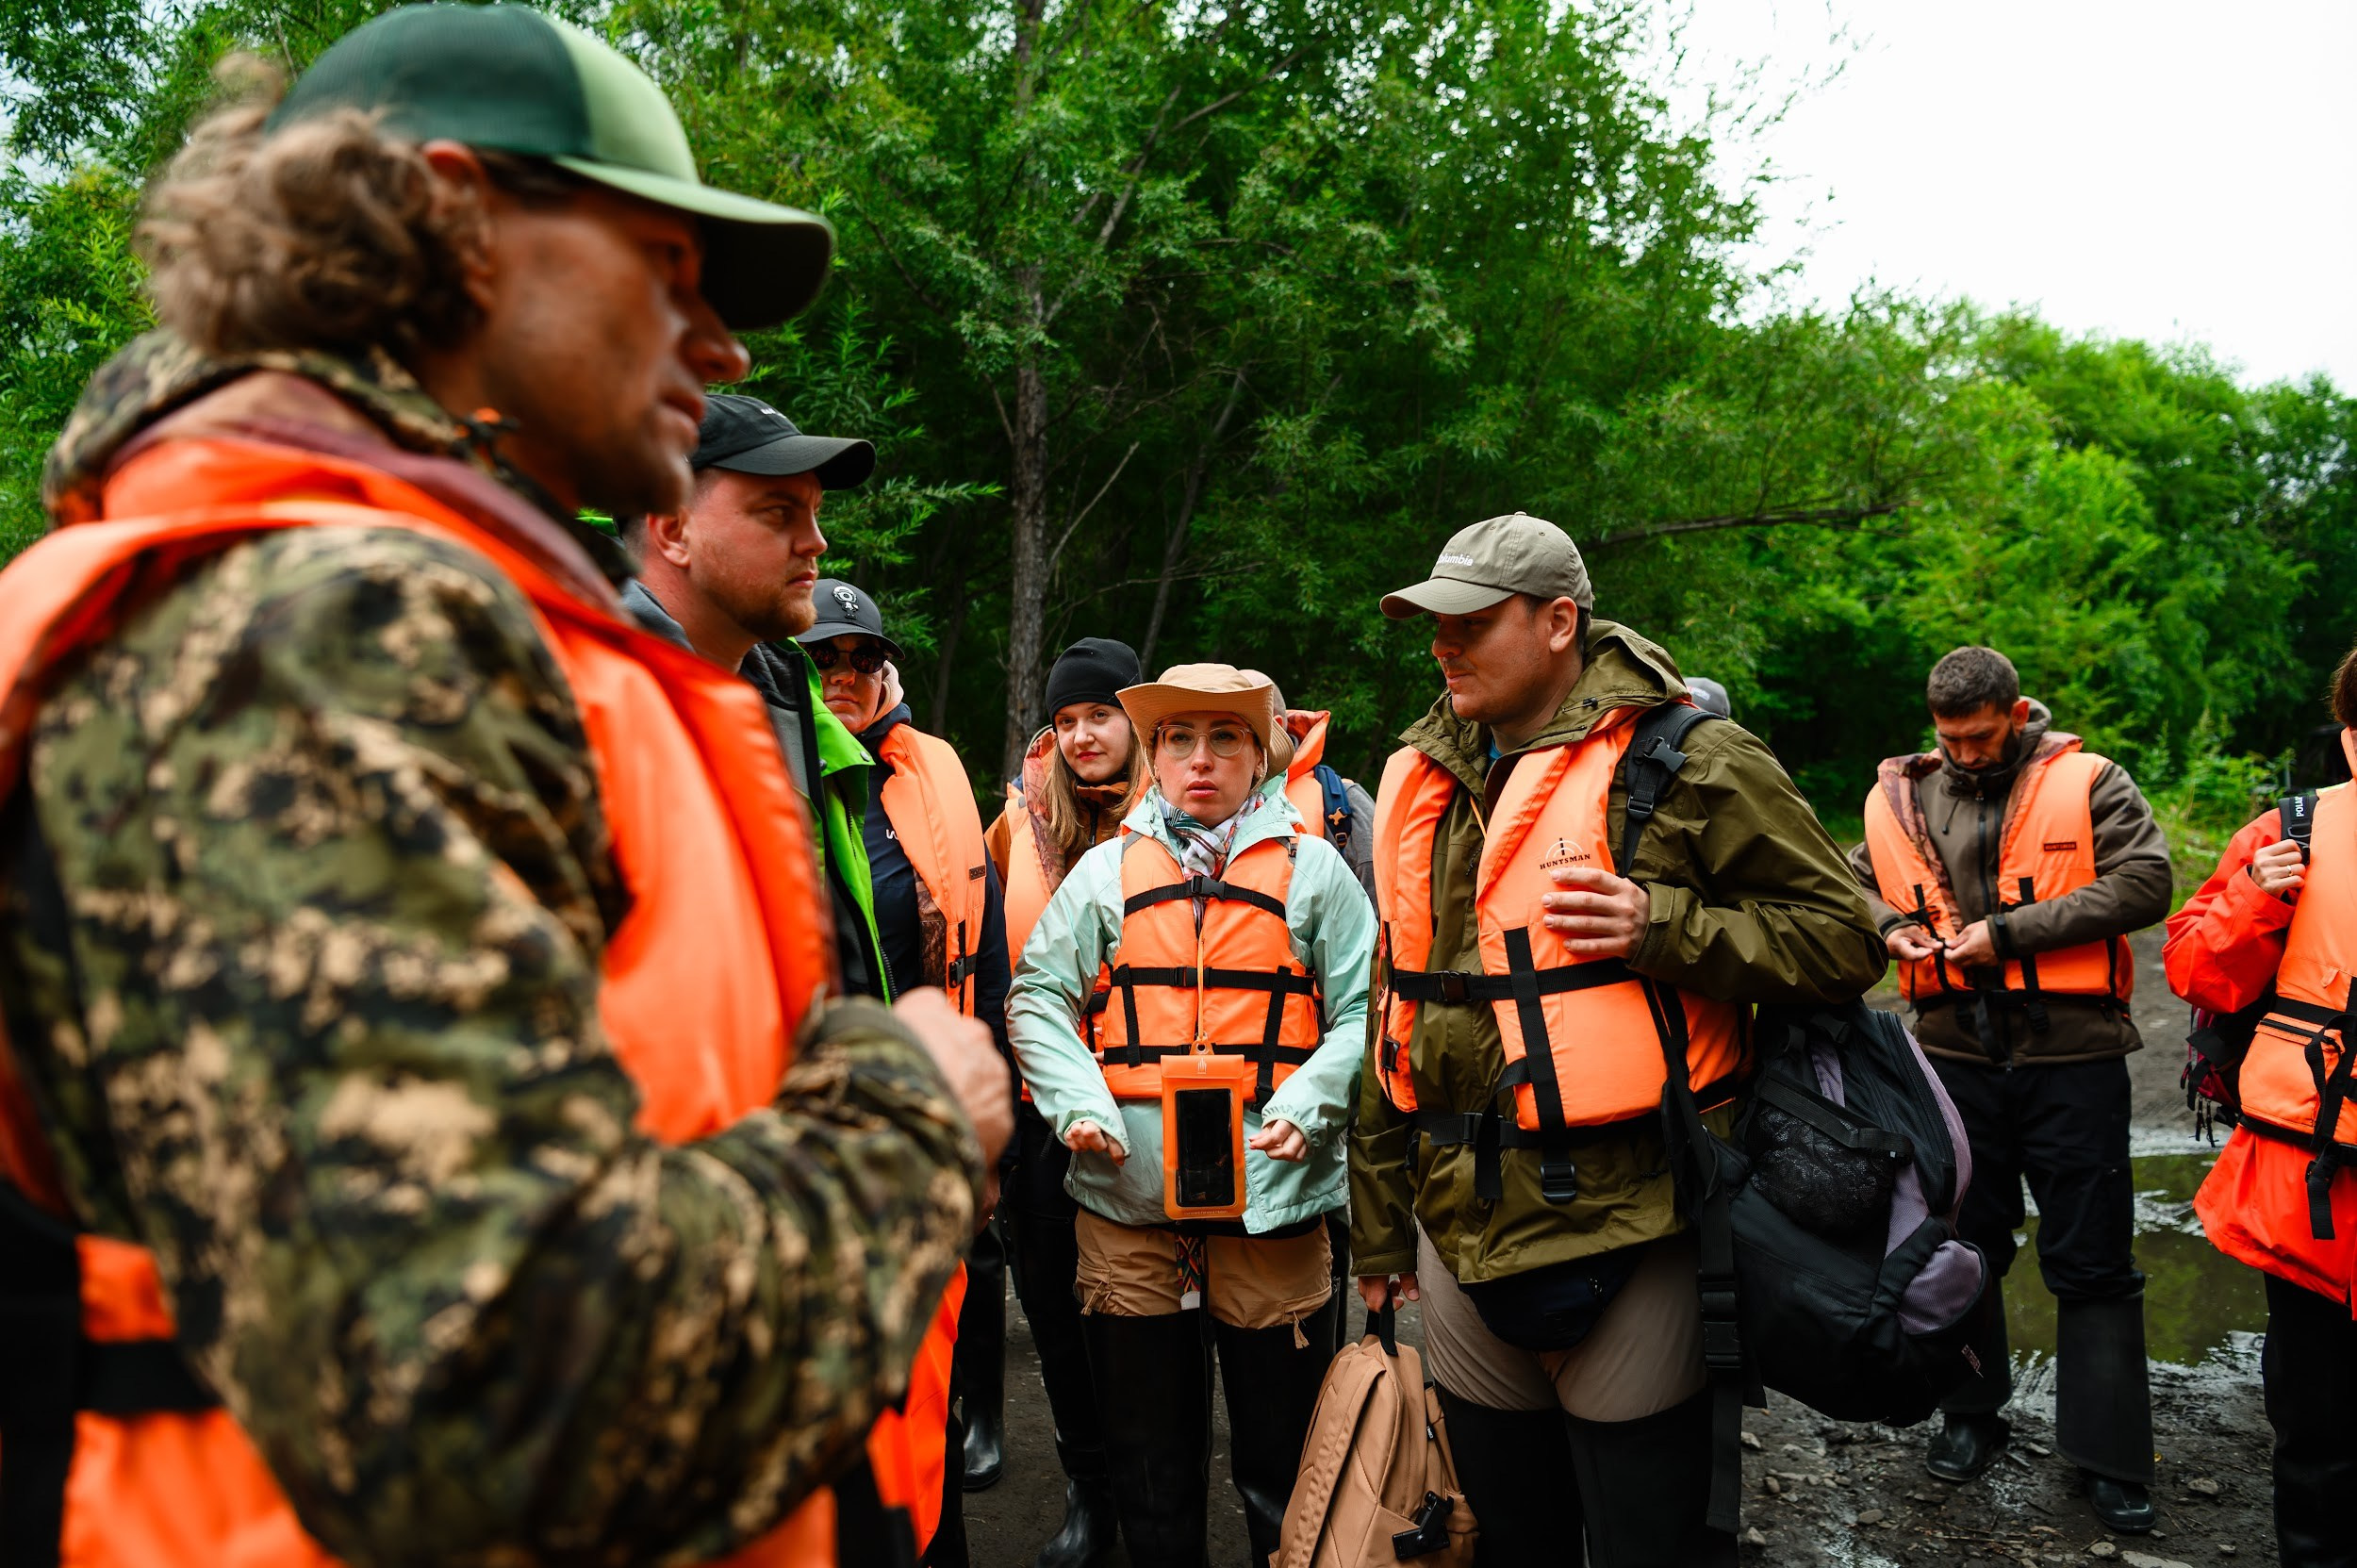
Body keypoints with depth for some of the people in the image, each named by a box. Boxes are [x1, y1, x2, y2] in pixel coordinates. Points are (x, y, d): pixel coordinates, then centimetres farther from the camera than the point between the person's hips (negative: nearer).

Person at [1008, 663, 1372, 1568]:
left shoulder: (1312, 868, 6)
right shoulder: (1108, 870, 10)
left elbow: (1364, 1011, 4)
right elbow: (1036, 997, 9)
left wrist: (1306, 1106, -10)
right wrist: (1076, 1101, -6)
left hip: (1272, 1198, -1)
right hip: (1126, 1199, 2)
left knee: (1282, 1458, 9)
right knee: (1149, 1453, 15)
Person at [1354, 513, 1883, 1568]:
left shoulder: (1683, 765, -8)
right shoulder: (1420, 785, 9)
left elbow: (1845, 938, -7)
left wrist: (1664, 926, -21)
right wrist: (1379, 1223, 18)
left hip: (1626, 1235, -6)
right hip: (1461, 1238, 6)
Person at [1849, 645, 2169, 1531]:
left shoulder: (2088, 784, -3)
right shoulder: (1907, 798, 6)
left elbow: (2145, 883, -14)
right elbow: (1848, 881, 17)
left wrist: (2008, 931, -18)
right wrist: (1890, 925, -5)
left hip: (2072, 1057, -3)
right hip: (1957, 1055, 3)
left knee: (2092, 1264, 4)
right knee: (1962, 1246, 14)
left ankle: (2111, 1459, 16)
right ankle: (1972, 1415, 32)